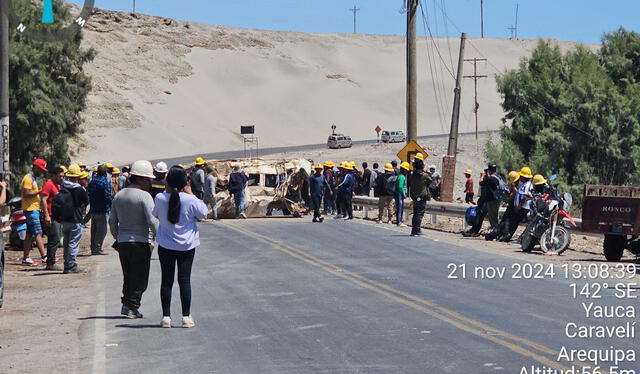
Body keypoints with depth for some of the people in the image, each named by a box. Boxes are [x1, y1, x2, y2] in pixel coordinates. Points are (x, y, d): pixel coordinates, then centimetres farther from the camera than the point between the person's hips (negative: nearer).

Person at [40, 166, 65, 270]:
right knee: (54, 240, -11)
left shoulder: (58, 185, 20)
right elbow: (43, 200, -17)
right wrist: (46, 215, -23)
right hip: (51, 217, -10)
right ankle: (50, 264, -8)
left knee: (55, 240, 11)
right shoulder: (49, 184, -9)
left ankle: (50, 263, 16)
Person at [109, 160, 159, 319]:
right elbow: (152, 221, -18)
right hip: (141, 242, -6)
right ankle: (131, 306, -4)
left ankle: (126, 304, 14)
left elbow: (112, 221, 14)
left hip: (122, 242, 6)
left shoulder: (119, 196, 10)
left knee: (128, 276, 17)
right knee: (140, 278, 1)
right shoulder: (144, 196, -12)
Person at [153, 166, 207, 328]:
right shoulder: (190, 200, -15)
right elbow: (203, 213, 1)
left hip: (165, 245, 1)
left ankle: (166, 316, 6)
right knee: (184, 280, 4)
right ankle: (186, 317, 4)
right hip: (187, 245, -1)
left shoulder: (160, 198, -10)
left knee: (166, 280, 6)